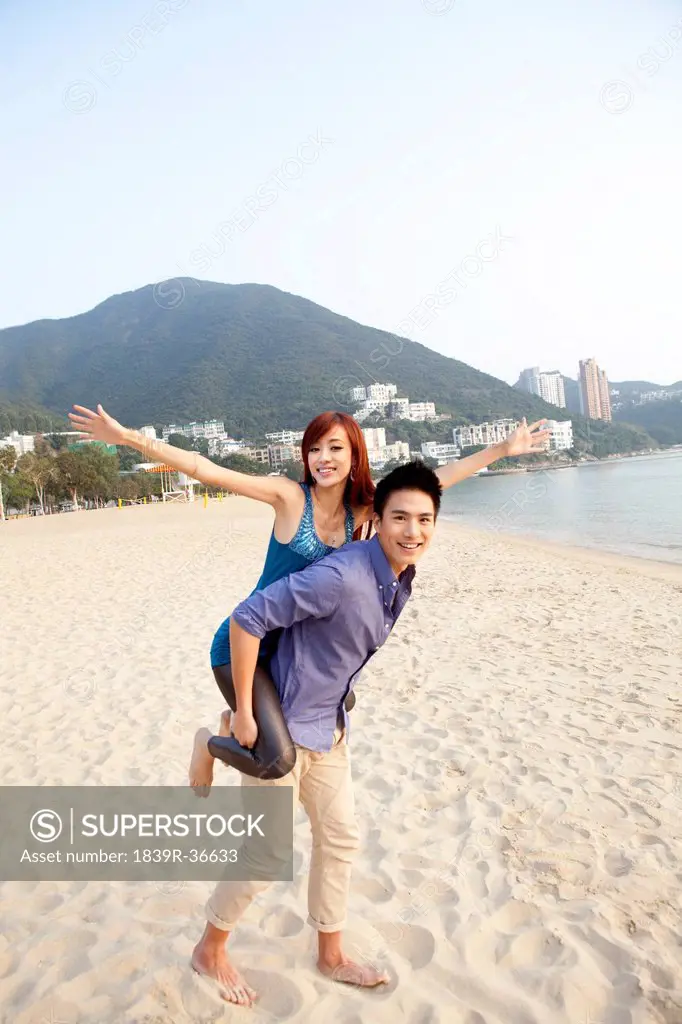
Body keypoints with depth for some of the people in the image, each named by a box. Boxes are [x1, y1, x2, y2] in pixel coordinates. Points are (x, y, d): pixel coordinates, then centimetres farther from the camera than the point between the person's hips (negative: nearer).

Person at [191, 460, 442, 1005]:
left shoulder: (403, 576, -2)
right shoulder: (341, 575, -31)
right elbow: (247, 619, -30)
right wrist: (243, 713, -24)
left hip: (329, 727, 8)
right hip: (281, 725, -8)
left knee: (340, 839, 18)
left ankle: (331, 955, 40)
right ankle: (211, 950, 34)